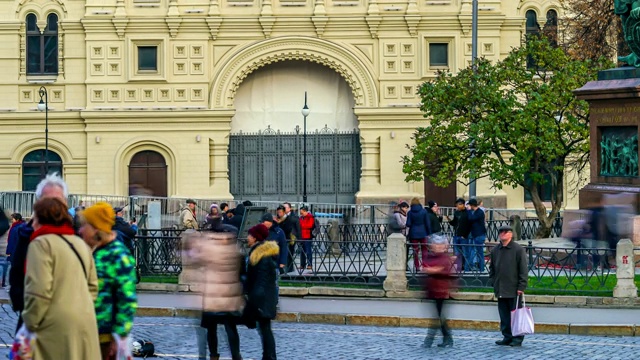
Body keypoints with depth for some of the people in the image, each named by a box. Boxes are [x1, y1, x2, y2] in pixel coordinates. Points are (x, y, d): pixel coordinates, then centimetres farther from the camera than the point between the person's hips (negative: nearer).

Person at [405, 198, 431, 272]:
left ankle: (417, 267, 5)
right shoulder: (424, 211, -4)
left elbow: (408, 224, -9)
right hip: (423, 233, 0)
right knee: (424, 250, 12)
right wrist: (429, 233, 6)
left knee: (415, 251, 6)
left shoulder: (410, 213, -7)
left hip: (413, 234, 0)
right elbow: (427, 223, -2)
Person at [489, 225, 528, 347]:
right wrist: (492, 281, 10)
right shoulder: (495, 250, 11)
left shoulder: (518, 249, -6)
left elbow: (524, 269, -7)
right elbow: (492, 267, 21)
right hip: (500, 290, 5)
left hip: (514, 290, -5)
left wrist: (521, 286, -12)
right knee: (504, 315, 9)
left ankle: (517, 338, 6)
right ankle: (507, 337, 16)